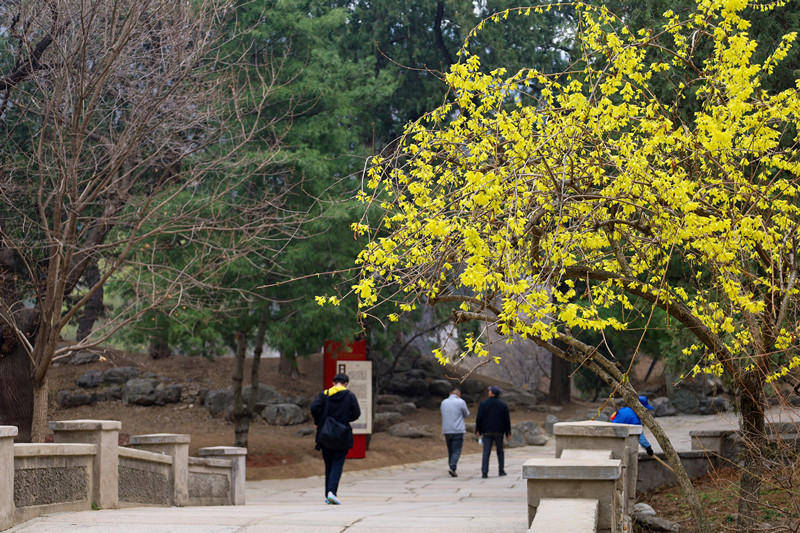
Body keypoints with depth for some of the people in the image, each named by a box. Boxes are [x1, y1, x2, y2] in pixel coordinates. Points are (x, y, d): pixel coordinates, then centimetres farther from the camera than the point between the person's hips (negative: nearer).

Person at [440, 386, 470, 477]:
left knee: (450, 451, 14)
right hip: (458, 430, -5)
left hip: (446, 430, 5)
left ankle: (451, 467, 16)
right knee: (456, 451, -5)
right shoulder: (460, 402, -8)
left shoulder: (444, 402, 7)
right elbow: (466, 414, 5)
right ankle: (452, 468, -19)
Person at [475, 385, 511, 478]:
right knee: (500, 451, 14)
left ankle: (484, 472, -10)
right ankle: (501, 471, 16)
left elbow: (479, 418, -3)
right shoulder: (503, 405, 0)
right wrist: (508, 432, 9)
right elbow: (507, 419, 2)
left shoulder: (483, 404, -3)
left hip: (487, 432, -1)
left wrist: (478, 430, 5)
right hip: (499, 432, 1)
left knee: (486, 452, -2)